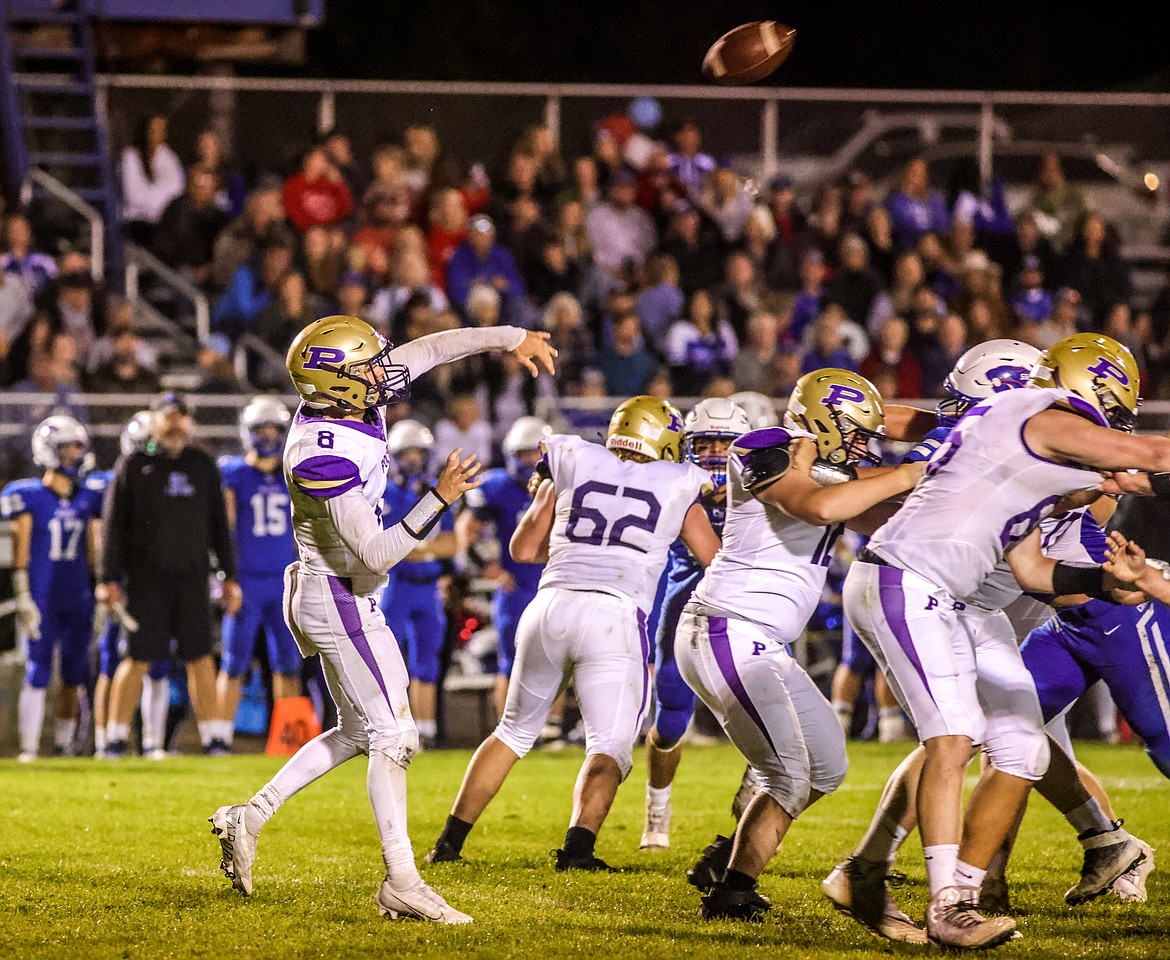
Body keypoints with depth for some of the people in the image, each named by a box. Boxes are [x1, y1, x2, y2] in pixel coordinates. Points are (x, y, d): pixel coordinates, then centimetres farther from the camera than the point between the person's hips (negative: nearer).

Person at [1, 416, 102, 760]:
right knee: (38, 673, -8)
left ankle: (65, 744, 19)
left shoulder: (88, 499, 9)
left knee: (74, 676, 7)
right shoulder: (29, 496, -4)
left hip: (78, 599, 5)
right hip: (42, 599, -5)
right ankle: (28, 748, -6)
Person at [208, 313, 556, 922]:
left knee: (357, 732, 19)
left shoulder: (351, 399, -3)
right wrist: (440, 499, -31)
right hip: (342, 600, -10)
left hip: (329, 594, 10)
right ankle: (401, 883, -5)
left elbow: (430, 349, 9)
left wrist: (513, 338, 12)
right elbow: (376, 553, -28)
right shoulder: (326, 456, -28)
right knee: (393, 735, -6)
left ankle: (250, 817, 20)